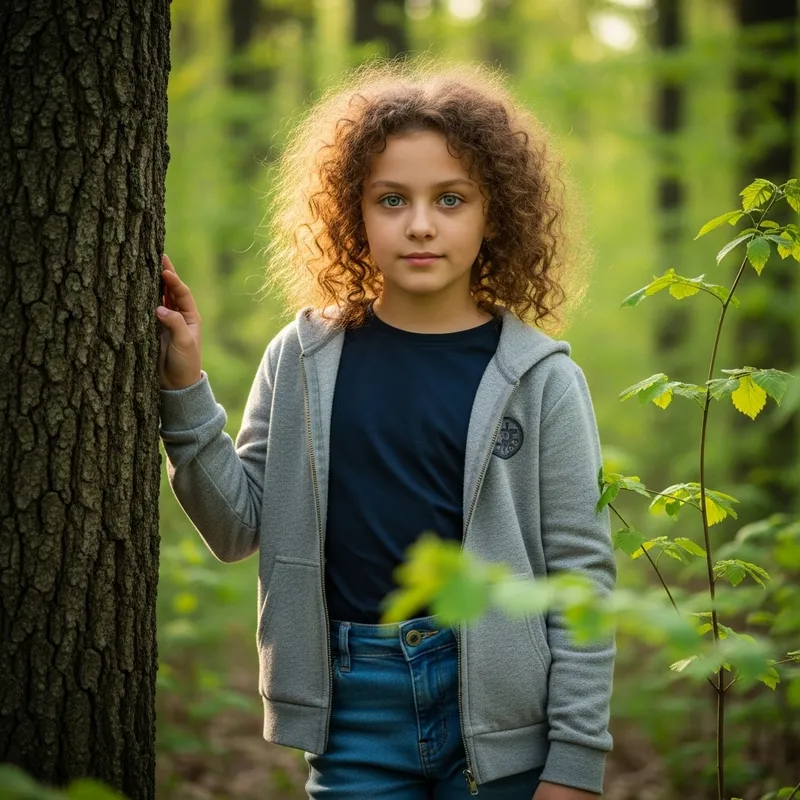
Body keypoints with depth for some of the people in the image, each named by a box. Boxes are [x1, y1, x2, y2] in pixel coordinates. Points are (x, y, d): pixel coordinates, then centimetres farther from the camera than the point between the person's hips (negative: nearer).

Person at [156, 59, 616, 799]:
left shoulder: (539, 377, -5)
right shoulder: (303, 358, 3)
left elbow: (582, 575, -4)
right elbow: (239, 526, 3)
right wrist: (185, 391, -8)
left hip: (497, 706, -2)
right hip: (357, 710, 2)